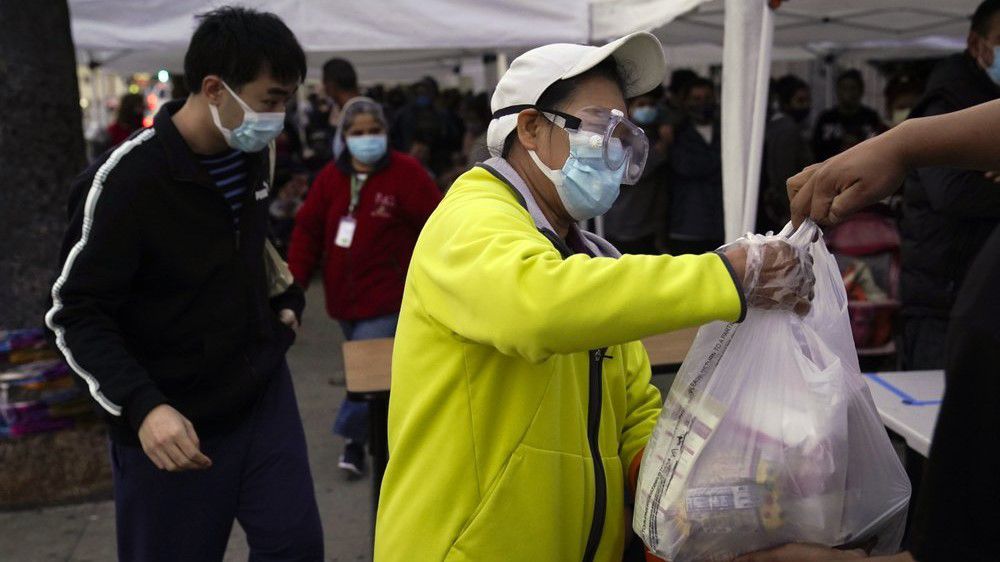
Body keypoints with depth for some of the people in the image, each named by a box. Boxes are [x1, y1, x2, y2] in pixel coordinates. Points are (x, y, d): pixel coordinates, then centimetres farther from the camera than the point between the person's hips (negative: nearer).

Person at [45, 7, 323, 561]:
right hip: (173, 422, -5)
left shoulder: (252, 154, 1)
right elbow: (76, 314, -16)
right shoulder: (126, 180, -20)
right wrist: (141, 406, -27)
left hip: (264, 390, 5)